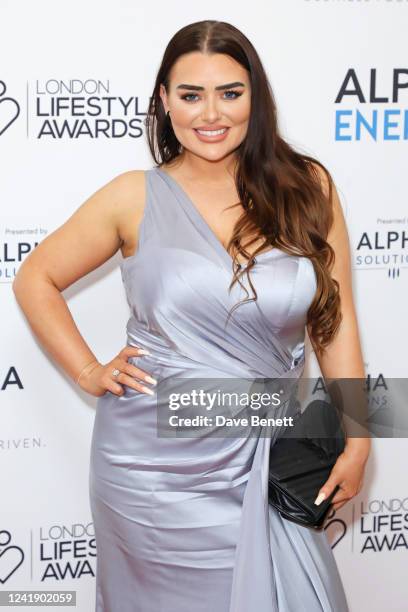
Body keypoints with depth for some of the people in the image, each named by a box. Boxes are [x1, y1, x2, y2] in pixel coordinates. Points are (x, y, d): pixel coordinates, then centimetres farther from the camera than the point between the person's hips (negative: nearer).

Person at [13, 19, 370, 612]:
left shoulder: (306, 188, 0)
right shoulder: (135, 197, -2)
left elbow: (335, 320, 3)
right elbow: (35, 280, 8)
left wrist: (356, 443, 3)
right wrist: (89, 373, -1)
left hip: (261, 463, 1)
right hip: (153, 468, -1)